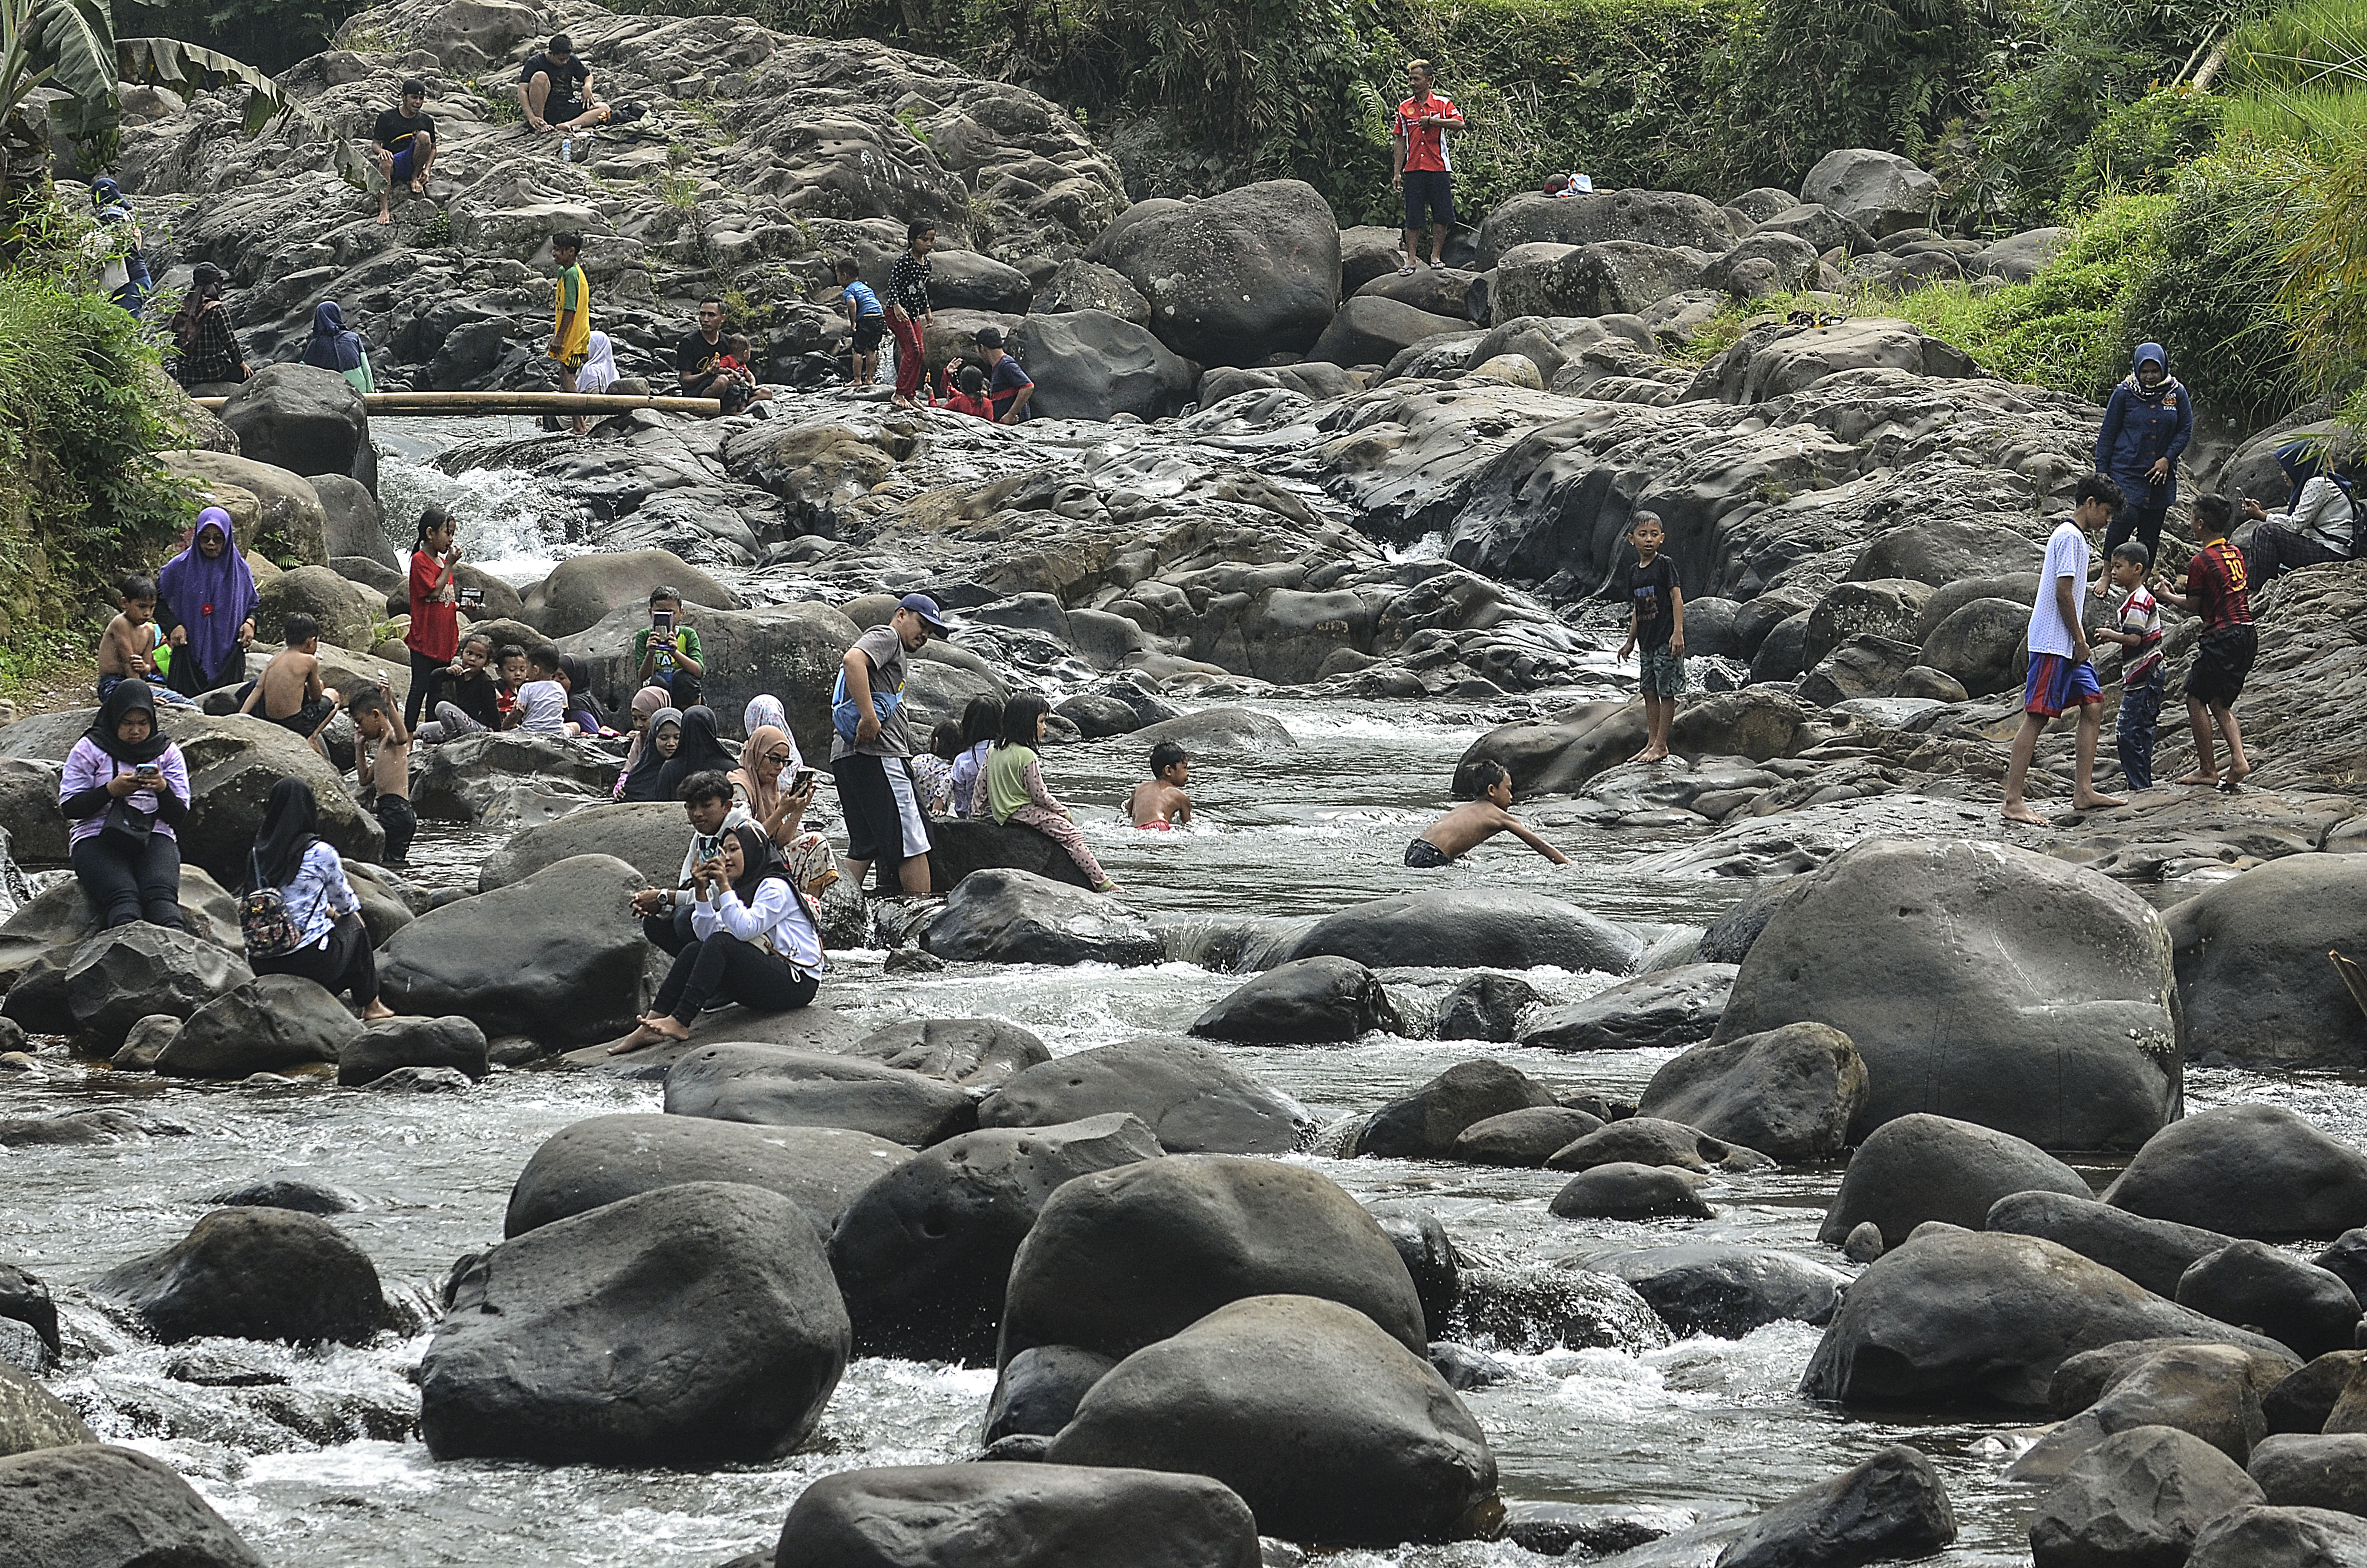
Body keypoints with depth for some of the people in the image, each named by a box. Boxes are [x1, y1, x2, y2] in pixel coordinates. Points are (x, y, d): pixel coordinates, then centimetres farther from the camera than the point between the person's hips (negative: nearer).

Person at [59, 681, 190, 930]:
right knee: (122, 896, -32)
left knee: (161, 894, -31)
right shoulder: (89, 749, 8)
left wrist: (163, 789, -12)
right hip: (97, 838, -1)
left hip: (154, 837, 1)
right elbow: (70, 807, 1)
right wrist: (111, 790, -14)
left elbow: (179, 816, 9)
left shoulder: (168, 752, 14)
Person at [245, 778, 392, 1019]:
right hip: (312, 962, -5)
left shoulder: (257, 853, 6)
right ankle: (371, 1006, 36)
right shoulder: (320, 854, -8)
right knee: (353, 922, 27)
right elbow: (346, 903, 7)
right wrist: (355, 903, 31)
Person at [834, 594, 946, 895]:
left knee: (863, 847, 9)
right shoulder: (886, 636, -1)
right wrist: (869, 718, -26)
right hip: (879, 756, -10)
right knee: (913, 843, -9)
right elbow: (853, 661, -21)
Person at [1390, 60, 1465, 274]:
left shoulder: (1442, 104, 2)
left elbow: (1459, 124, -14)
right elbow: (1400, 142, 11)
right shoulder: (1405, 108, 9)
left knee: (1442, 216, -1)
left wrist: (1432, 121, -17)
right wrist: (1396, 173, 6)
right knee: (1413, 217, 0)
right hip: (1413, 170, 2)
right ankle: (1411, 260, 5)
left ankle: (1436, 256, 11)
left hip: (1439, 168, -2)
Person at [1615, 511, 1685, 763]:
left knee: (1666, 692, -5)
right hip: (1646, 642, 8)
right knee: (1649, 692, 10)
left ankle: (1661, 745, -4)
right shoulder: (1635, 573, 13)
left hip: (1666, 640, -8)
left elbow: (1677, 598, -12)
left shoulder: (1665, 565, -7)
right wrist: (1630, 642, 20)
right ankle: (1651, 743, 15)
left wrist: (1678, 632, -19)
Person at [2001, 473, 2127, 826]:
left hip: (2066, 646, 11)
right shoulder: (2070, 537, -13)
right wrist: (2080, 640, -13)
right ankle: (2012, 801, -12)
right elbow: (2063, 592, -19)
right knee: (2037, 716, -10)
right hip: (2054, 644, -11)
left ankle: (2084, 791, 9)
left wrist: (2079, 638, 17)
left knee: (2093, 706, 9)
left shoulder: (2068, 535, 19)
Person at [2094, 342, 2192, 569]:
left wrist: (2167, 459, -5)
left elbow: (2186, 430, 9)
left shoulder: (2177, 393, 3)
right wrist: (2102, 473, 0)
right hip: (2127, 471, -3)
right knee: (2126, 517, -21)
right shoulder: (2124, 393, -3)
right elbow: (2107, 434, 3)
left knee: (2151, 532, 7)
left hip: (2162, 473, 3)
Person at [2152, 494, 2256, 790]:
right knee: (2220, 703, 16)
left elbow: (2193, 607, -6)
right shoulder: (2236, 553, 12)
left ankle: (2208, 769, 3)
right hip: (2248, 635, 8)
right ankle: (2239, 760, 0)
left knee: (2196, 698, 4)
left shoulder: (2201, 562, -11)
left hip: (2222, 636, -8)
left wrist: (2166, 596, 14)